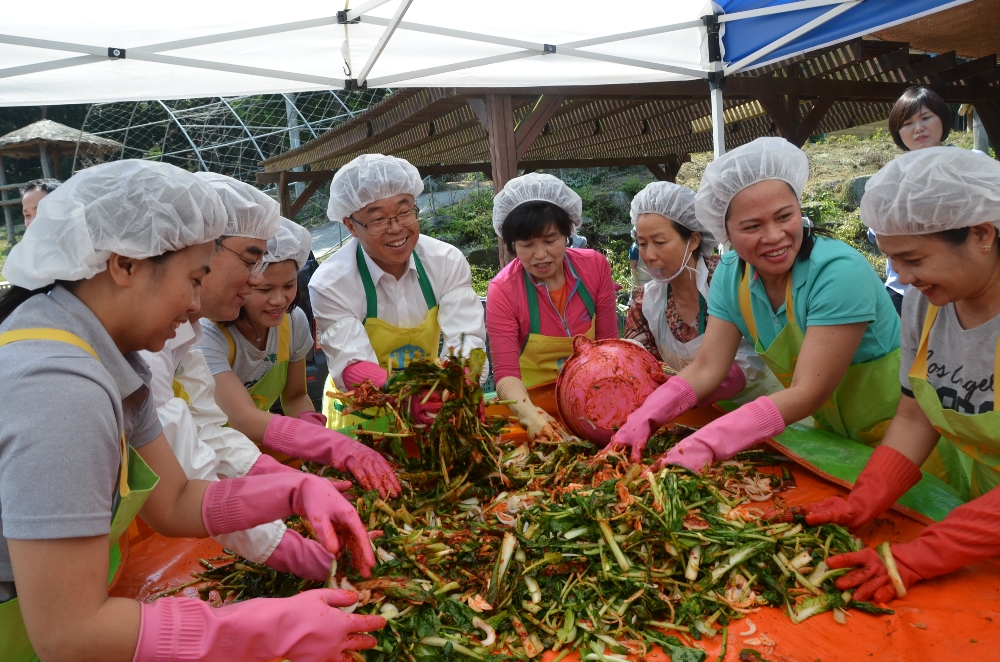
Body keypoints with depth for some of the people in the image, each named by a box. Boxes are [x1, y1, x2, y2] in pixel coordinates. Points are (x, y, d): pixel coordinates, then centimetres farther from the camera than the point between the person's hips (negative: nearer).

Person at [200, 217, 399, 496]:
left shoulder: (293, 322, -7)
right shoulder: (208, 337, -24)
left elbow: (296, 396, 3)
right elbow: (244, 419, -36)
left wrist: (312, 427, -21)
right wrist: (338, 445, -48)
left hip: (253, 452, 4)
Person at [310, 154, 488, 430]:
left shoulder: (448, 261, -8)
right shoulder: (330, 283, -16)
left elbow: (465, 338, -14)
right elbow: (352, 365, -22)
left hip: (433, 405, 3)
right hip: (360, 414, -2)